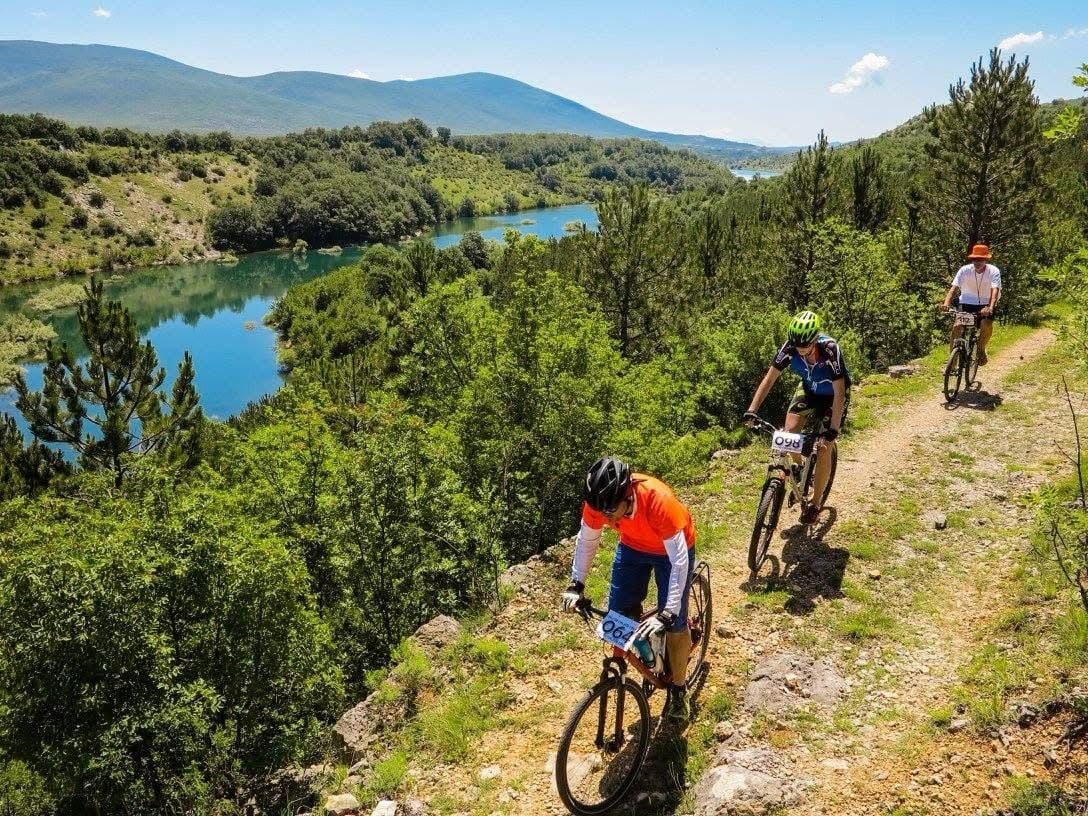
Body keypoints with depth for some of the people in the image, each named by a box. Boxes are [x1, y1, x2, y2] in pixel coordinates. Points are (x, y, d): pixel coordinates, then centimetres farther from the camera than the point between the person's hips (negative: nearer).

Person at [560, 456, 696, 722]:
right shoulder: (598, 501, -30)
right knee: (618, 614, 0)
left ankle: (678, 688, 19)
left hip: (672, 549, -4)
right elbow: (586, 540, -10)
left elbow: (680, 562, -38)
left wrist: (667, 614, -42)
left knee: (674, 621, -4)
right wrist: (576, 584, -17)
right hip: (633, 546, 4)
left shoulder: (659, 501, -43)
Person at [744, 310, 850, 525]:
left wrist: (833, 430, -42)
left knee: (824, 449, -10)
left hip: (833, 395, -4)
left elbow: (839, 392, -36)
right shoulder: (790, 347, -27)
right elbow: (770, 378, -21)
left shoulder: (830, 350, -37)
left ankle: (815, 504, 6)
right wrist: (752, 410, -31)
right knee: (790, 432, -16)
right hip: (809, 389, 4)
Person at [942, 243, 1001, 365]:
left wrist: (990, 307, -47)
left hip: (985, 305, -1)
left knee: (986, 325, -29)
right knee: (957, 327, -21)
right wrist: (947, 303, -41)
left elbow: (995, 290, -29)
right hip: (967, 303, 1)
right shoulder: (965, 270, -13)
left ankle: (981, 349, 0)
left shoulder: (994, 271, -16)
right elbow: (954, 287, -23)